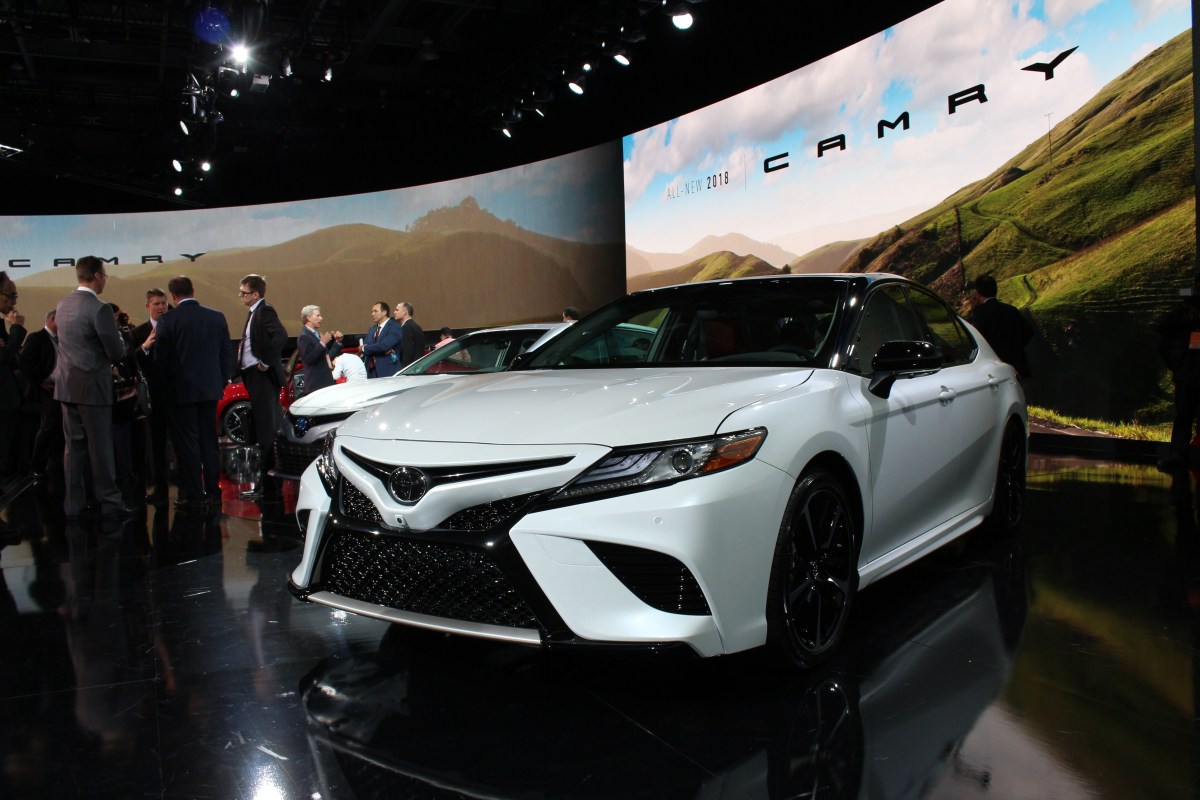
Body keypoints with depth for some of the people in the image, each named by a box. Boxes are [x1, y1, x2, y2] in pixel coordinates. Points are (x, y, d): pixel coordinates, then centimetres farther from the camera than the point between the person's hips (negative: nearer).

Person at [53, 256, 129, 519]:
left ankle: (73, 504, 16)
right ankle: (109, 502, 8)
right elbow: (117, 354, -14)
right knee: (100, 447, 0)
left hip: (66, 385, 7)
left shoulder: (63, 304, 8)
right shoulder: (99, 309, -16)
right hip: (92, 386, -7)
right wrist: (119, 339, 7)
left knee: (74, 445, 11)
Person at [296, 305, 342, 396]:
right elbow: (309, 359, -20)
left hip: (327, 382, 9)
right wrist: (322, 343, -19)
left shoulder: (317, 334, 18)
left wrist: (337, 342, 11)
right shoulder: (304, 337, -9)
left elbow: (327, 357, 21)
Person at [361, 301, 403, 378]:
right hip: (371, 371, 6)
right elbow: (364, 344, 5)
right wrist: (384, 351, -13)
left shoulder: (394, 328, -6)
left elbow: (384, 345, -19)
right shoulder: (373, 328, 18)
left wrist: (365, 348, -7)